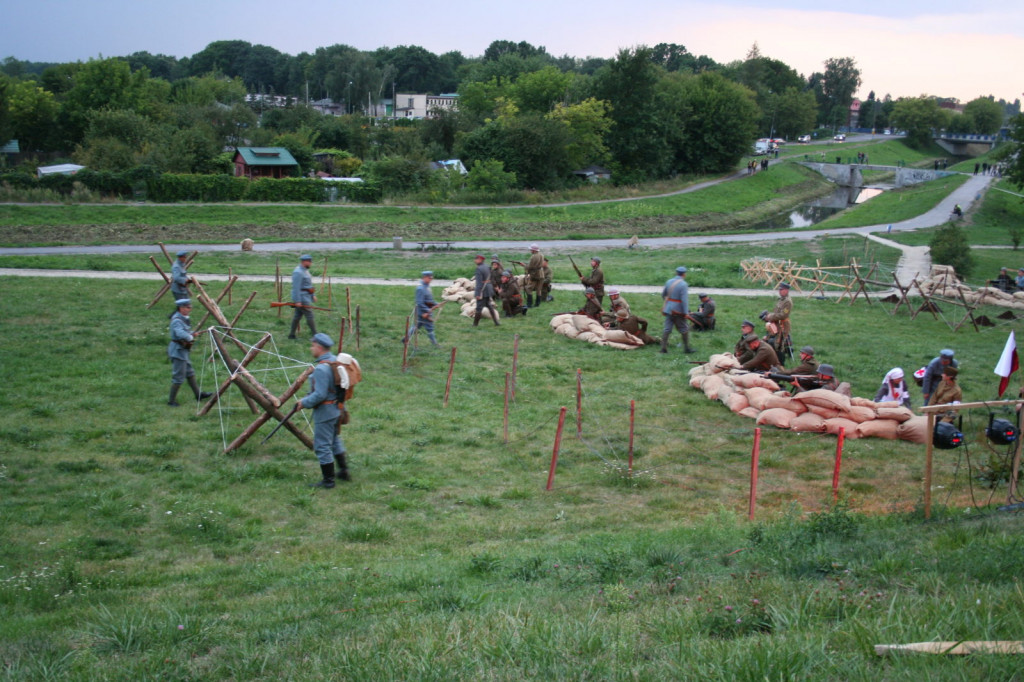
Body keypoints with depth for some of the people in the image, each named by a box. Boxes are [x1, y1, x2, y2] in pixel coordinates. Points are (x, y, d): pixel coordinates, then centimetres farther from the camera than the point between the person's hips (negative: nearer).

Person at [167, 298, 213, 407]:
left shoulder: (184, 318, 8)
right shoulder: (177, 320, -22)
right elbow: (180, 333, -38)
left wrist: (191, 334, 1)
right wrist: (190, 337, -22)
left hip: (184, 349, 10)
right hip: (178, 350, -10)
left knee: (190, 373, 19)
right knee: (178, 377, -4)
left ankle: (198, 394, 29)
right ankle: (171, 401, 5)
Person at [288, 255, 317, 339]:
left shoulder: (305, 270, 15)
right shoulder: (298, 272, -18)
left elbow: (309, 284, 24)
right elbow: (296, 288, -22)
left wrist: (313, 295, 20)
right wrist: (297, 301, -24)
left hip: (306, 297, 10)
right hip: (302, 298, -10)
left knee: (297, 315, 12)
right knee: (309, 315, -7)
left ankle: (291, 334, 17)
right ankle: (315, 335, -4)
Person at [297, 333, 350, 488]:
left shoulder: (321, 369, -24)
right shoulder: (335, 362, 5)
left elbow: (320, 395, -27)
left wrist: (305, 403, -11)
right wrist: (306, 398, 15)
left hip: (324, 411, -9)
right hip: (336, 408, 10)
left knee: (322, 446, 2)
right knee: (334, 440, 25)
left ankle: (328, 480, 9)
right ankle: (343, 471, 33)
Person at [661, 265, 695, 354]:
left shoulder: (669, 282, 4)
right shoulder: (683, 284, -14)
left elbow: (663, 294, 16)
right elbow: (685, 300, -19)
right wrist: (686, 312, -17)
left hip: (668, 309, 5)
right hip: (678, 311, -5)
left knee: (667, 329, 6)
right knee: (684, 329, 7)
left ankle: (663, 348, 3)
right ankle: (686, 348, 13)